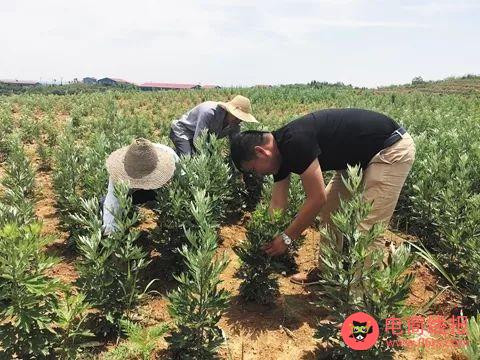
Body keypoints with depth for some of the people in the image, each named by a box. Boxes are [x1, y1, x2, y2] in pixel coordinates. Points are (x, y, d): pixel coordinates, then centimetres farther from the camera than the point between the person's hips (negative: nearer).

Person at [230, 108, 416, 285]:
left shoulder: (295, 141, -28)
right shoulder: (280, 149, 0)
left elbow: (316, 198, -25)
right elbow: (278, 203, 5)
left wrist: (286, 238, -16)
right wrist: (266, 240, 4)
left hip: (393, 149, -9)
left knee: (366, 228, -12)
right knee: (329, 209, 11)